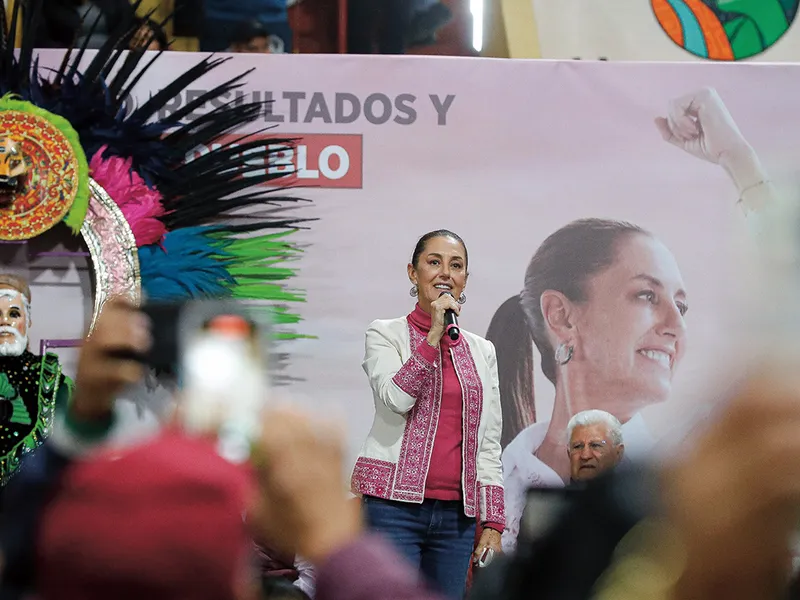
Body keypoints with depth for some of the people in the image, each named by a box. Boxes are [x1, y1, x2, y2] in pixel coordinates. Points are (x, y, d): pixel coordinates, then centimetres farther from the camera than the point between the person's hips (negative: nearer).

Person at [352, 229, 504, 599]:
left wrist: (493, 524, 8)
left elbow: (489, 444, 14)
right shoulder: (385, 334, 5)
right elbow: (395, 398, -15)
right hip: (395, 507, -4)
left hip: (456, 513, 4)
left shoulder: (481, 351, 15)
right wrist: (433, 336, -15)